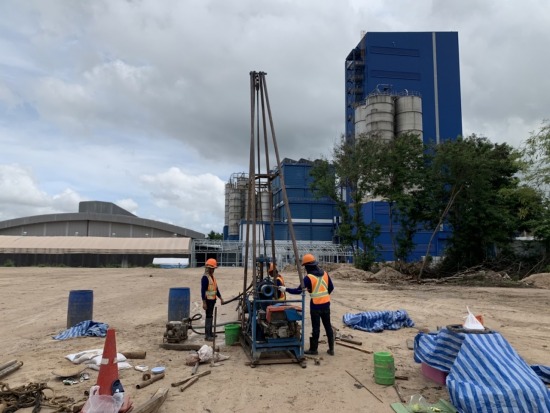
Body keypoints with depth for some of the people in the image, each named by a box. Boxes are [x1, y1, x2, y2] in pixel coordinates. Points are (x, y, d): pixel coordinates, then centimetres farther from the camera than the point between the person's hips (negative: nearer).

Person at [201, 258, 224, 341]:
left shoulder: (212, 276, 12)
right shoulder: (205, 277, -16)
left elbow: (216, 288, 16)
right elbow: (203, 291, -19)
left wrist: (221, 299, 15)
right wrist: (204, 303, -22)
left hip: (213, 299, 9)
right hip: (208, 300, -9)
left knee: (210, 316, 16)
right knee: (209, 316, -6)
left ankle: (209, 333, 27)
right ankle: (207, 335, -1)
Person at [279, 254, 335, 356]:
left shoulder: (308, 277, -15)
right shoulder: (325, 274, 3)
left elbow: (299, 290, -15)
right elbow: (331, 288, 10)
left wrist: (286, 289, -5)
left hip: (316, 306, -5)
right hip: (326, 304, 5)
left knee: (316, 328, 5)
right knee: (328, 326, 14)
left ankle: (313, 349, 15)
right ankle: (331, 348, 19)